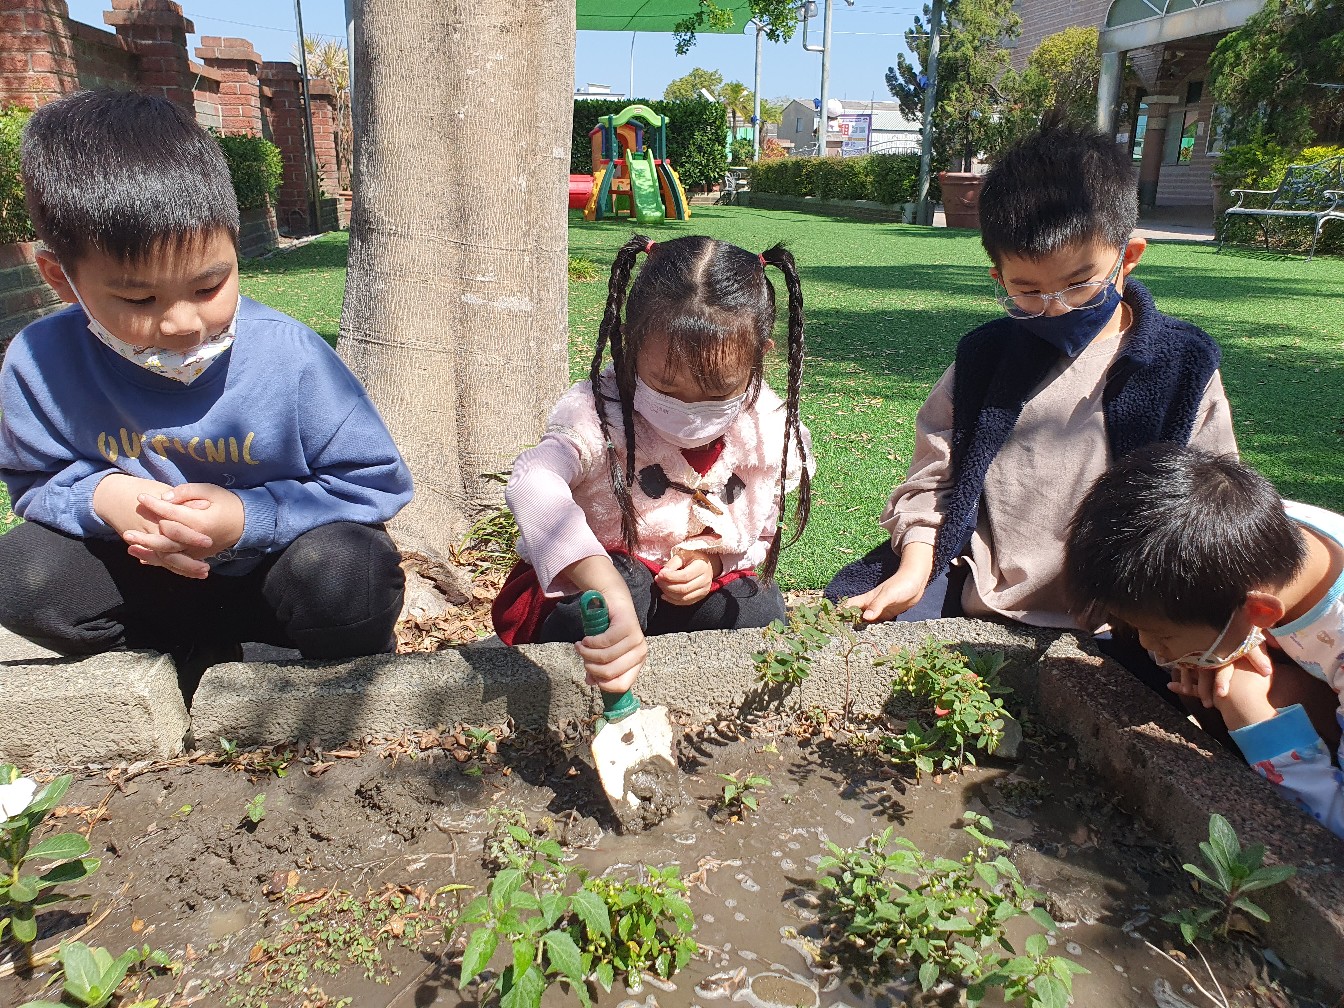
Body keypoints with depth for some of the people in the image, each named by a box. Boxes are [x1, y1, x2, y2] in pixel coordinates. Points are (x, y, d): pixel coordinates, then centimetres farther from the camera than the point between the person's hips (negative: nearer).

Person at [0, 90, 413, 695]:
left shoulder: (288, 355, -23)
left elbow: (376, 482, -17)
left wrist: (249, 516, -29)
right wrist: (102, 496, -24)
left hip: (271, 562, -3)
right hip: (148, 571, 3)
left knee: (351, 575, -34)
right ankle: (199, 652, -2)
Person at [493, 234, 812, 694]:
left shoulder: (771, 433, -14)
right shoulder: (601, 412, -31)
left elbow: (762, 533, 4)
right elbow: (532, 484, -53)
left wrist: (712, 559, -20)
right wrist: (614, 597, -67)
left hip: (687, 589, 4)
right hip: (581, 586, -3)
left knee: (762, 610, -22)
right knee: (626, 581, -35)